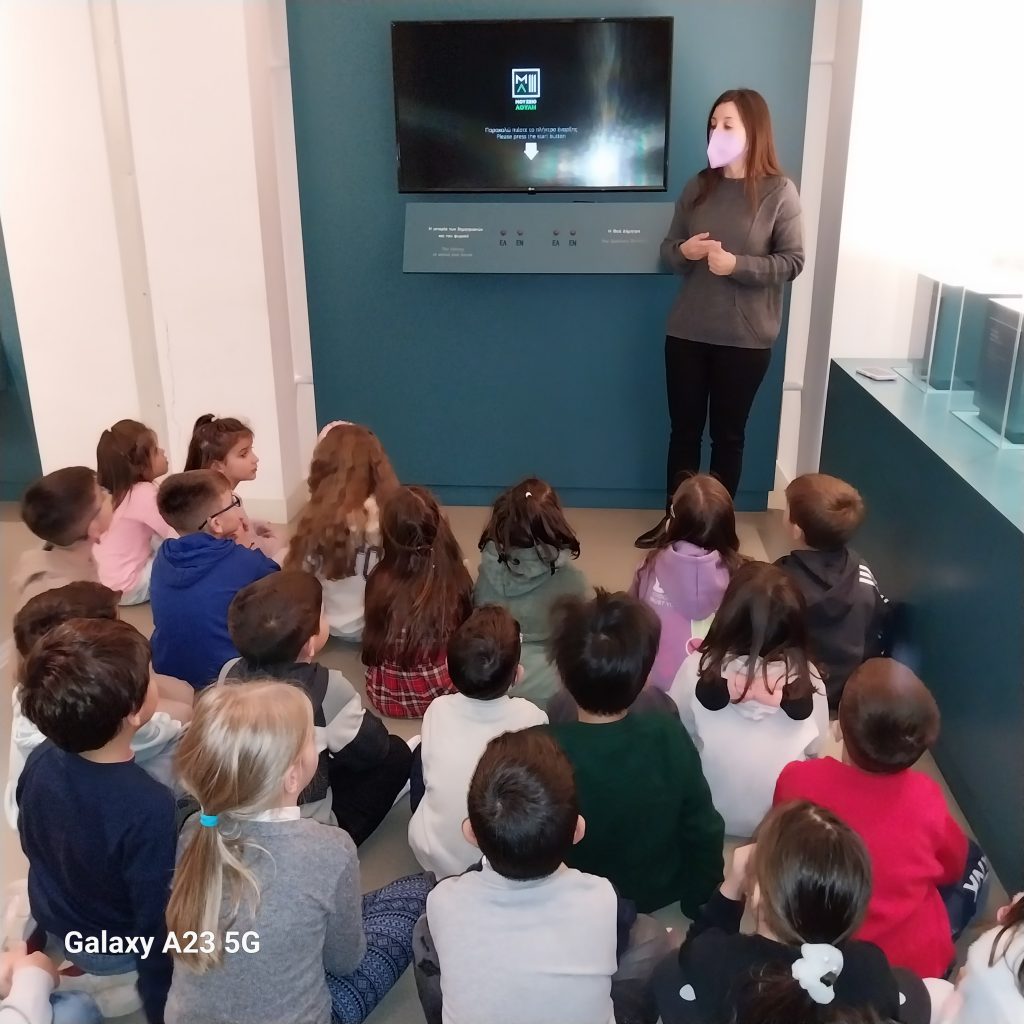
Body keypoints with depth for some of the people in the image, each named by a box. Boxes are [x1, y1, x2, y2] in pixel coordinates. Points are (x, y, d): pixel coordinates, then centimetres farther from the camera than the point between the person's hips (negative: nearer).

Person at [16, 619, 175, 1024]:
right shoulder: (149, 807, -39)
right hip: (115, 949, -6)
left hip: (55, 927, 6)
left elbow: (31, 843, 0)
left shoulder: (40, 760, -19)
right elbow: (156, 921, -27)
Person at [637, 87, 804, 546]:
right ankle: (674, 518, 25)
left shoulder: (779, 191, -5)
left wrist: (737, 264, -20)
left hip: (745, 338, -3)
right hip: (687, 331, 3)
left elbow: (792, 262, -7)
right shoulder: (698, 186, 6)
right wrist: (683, 251, -12)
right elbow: (668, 248, 11)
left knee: (728, 434, 8)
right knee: (684, 428, 11)